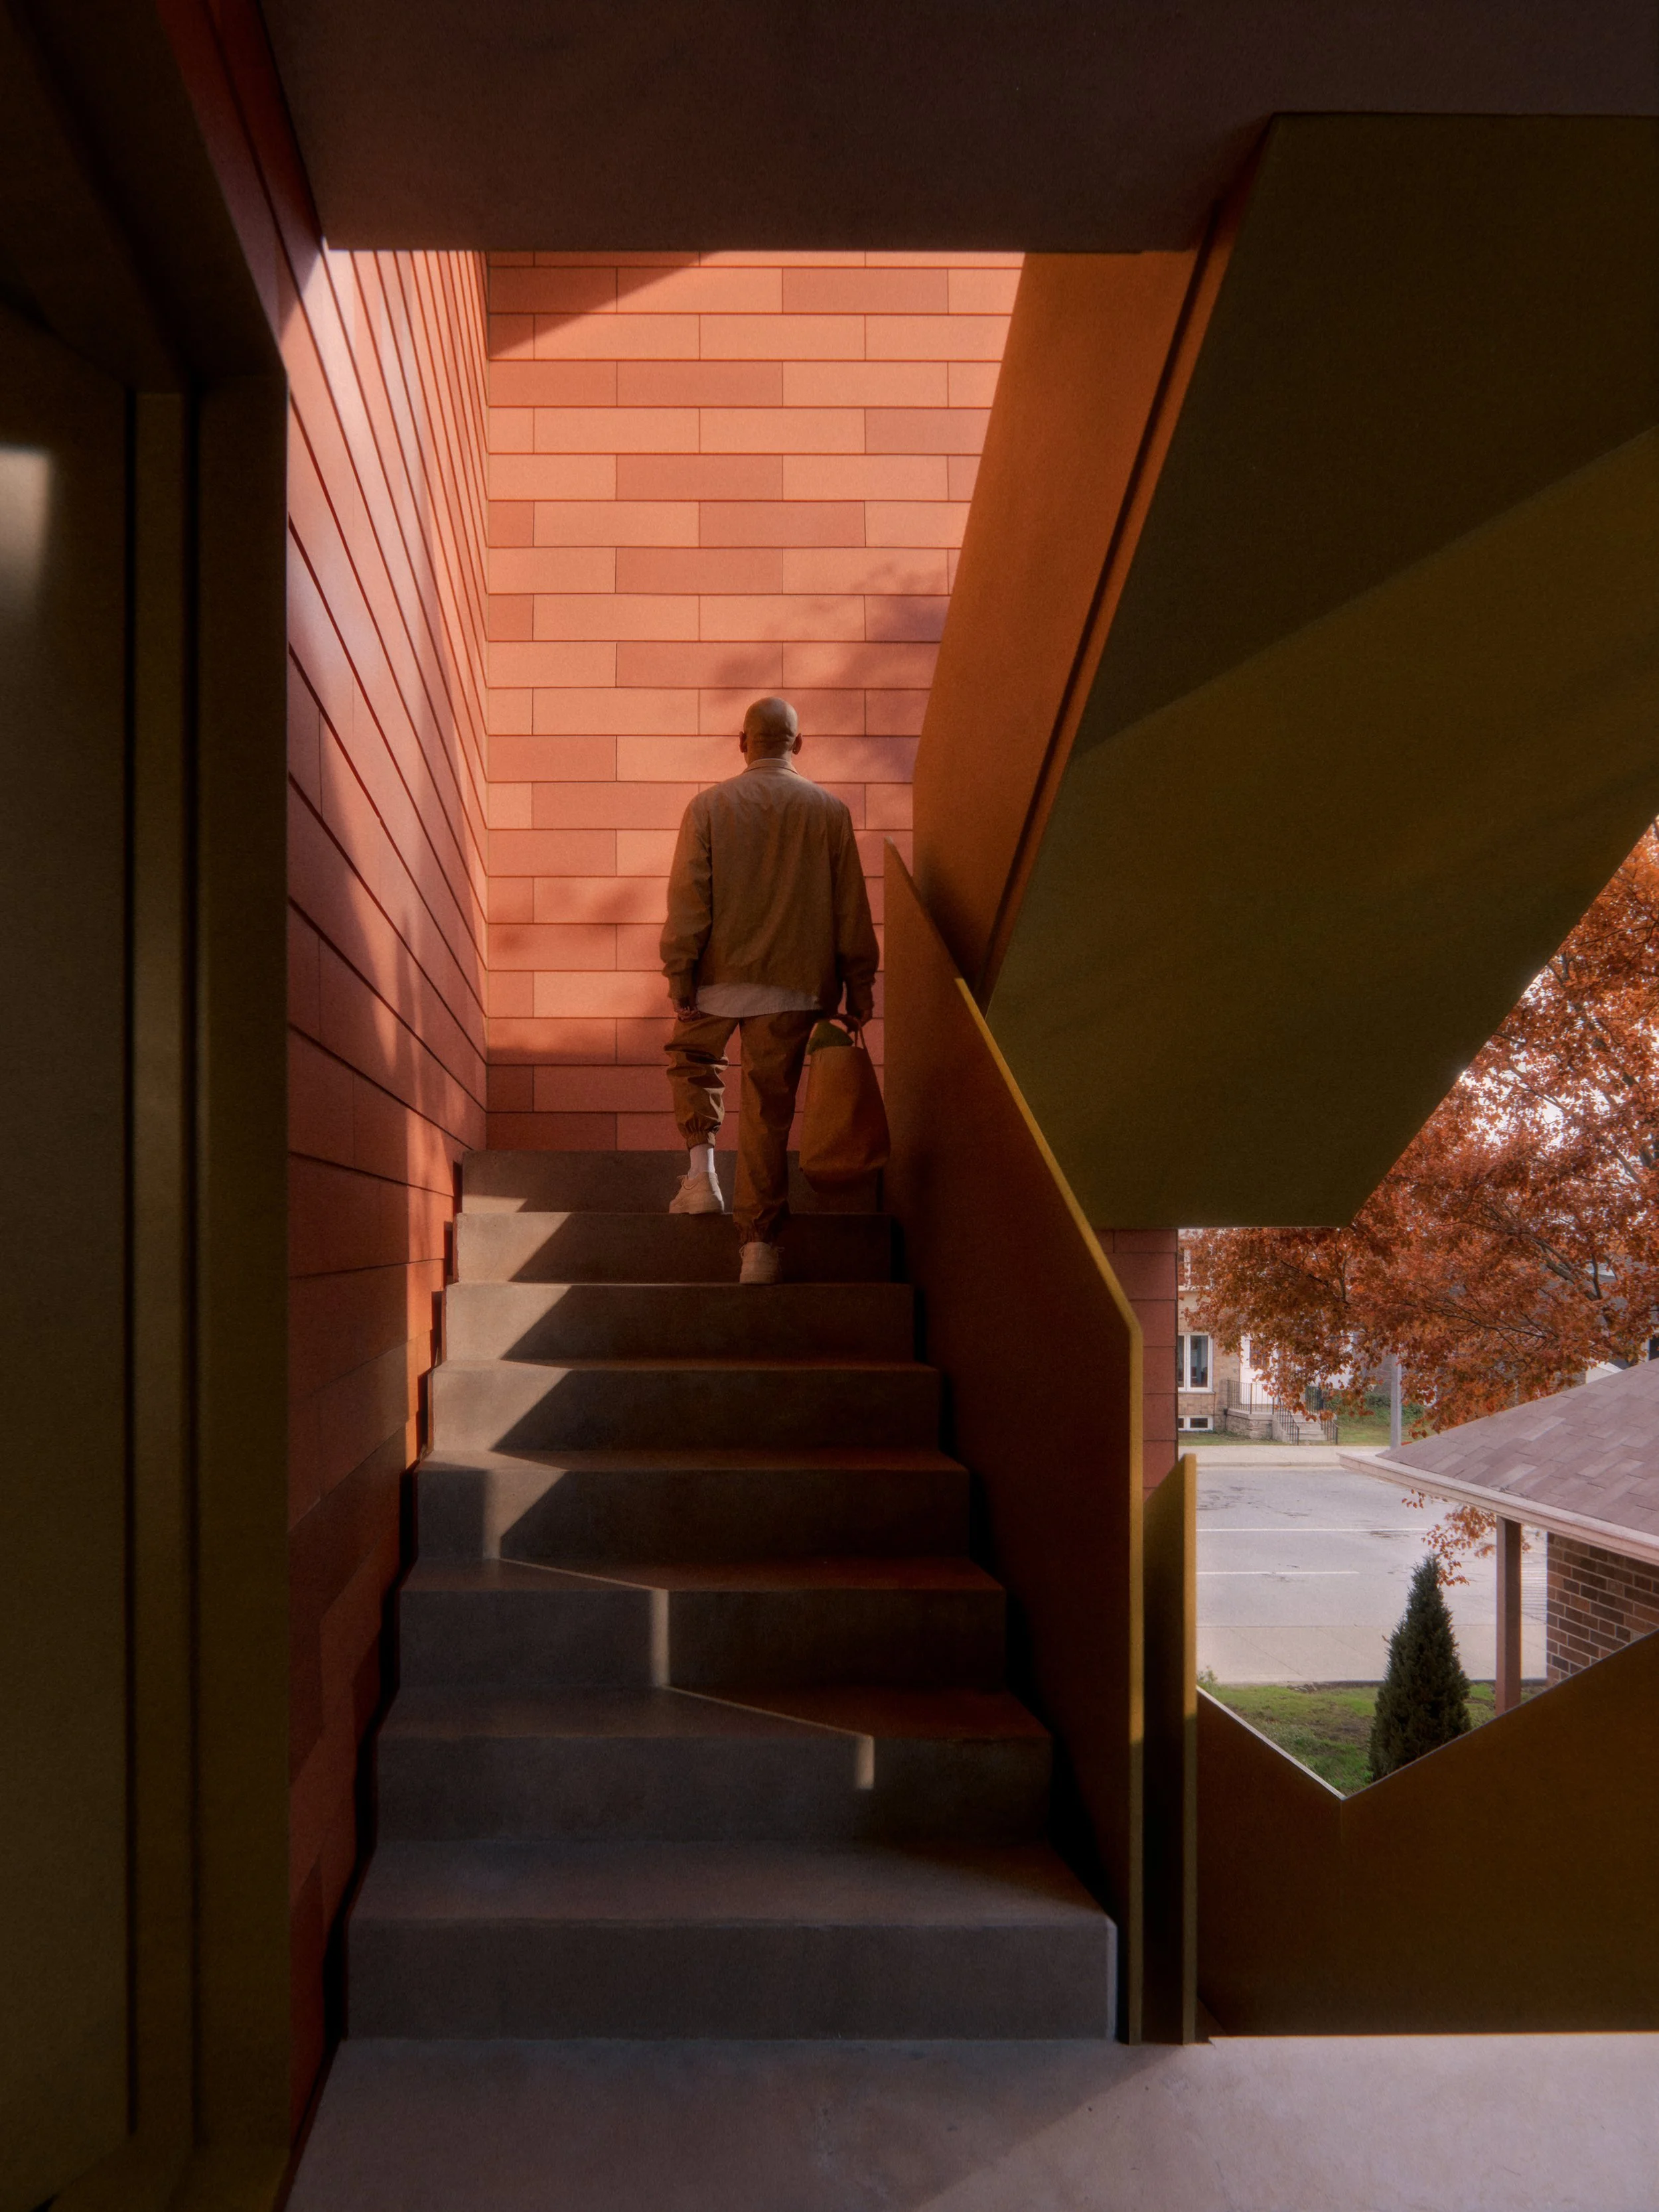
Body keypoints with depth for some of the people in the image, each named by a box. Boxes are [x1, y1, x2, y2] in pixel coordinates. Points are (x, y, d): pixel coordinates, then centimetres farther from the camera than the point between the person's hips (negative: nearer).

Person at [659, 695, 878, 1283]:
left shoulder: (709, 806, -1)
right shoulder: (829, 810, 2)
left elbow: (688, 897, -5)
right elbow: (851, 908, 3)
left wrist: (678, 971, -1)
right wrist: (859, 988, 9)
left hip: (720, 974, 0)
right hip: (794, 981, 0)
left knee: (692, 1059, 27)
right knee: (769, 1108, 4)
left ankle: (701, 1172, 11)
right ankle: (759, 1244, 4)